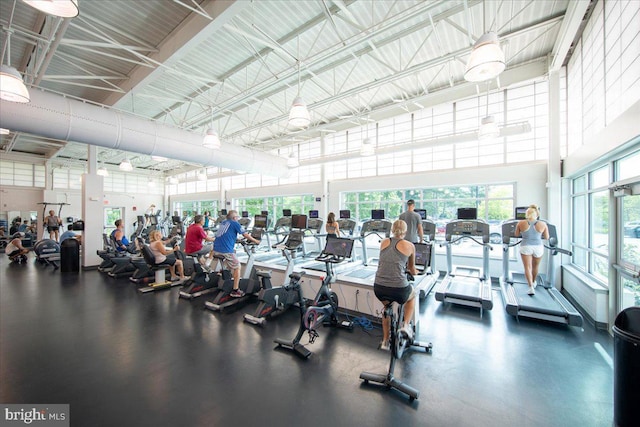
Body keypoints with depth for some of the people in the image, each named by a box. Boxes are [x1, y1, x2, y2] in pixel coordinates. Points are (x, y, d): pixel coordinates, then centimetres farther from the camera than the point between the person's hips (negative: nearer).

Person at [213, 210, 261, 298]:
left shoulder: (223, 223, 19)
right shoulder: (235, 223, 0)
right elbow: (245, 235, 2)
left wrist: (235, 238, 44)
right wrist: (256, 241, 14)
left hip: (216, 249, 7)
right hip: (226, 250, -7)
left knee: (230, 266, 26)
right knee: (237, 267, 6)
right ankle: (235, 291, 6)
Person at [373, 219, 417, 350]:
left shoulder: (384, 242, 9)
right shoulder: (409, 245, 1)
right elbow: (412, 269, 17)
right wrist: (414, 272, 42)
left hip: (379, 288, 3)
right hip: (398, 289, -3)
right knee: (412, 295, 35)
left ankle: (385, 341, 39)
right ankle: (406, 325, 24)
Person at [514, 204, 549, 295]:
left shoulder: (521, 223, -4)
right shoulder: (542, 224, -2)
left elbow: (516, 234, 7)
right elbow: (547, 238, 7)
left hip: (525, 247, -2)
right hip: (538, 247, 2)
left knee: (527, 267, 1)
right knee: (535, 267, 21)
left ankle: (531, 287, -10)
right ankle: (533, 282, 42)